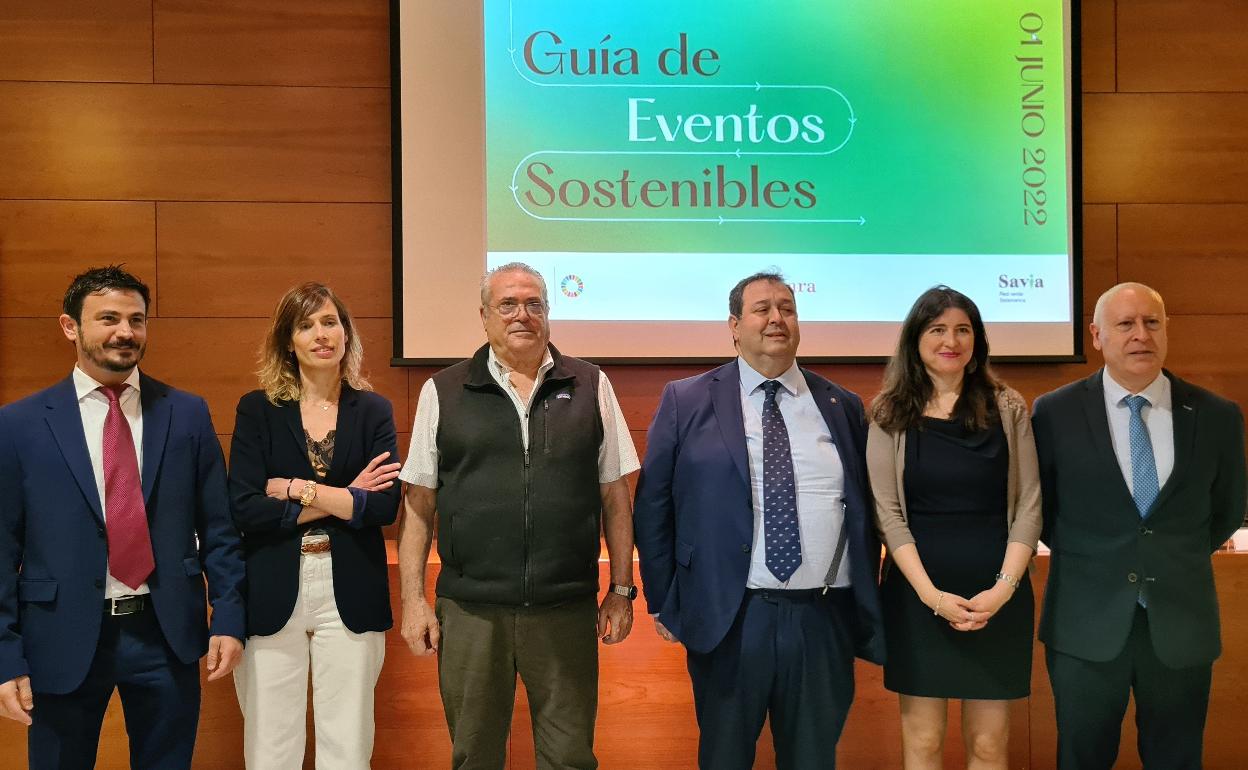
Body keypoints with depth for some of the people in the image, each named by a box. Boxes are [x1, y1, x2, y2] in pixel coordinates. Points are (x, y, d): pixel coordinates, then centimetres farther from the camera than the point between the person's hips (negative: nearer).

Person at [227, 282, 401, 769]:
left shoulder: (373, 411, 4)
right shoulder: (257, 409, 2)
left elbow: (385, 506, -8)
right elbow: (243, 508, -10)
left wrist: (295, 488, -11)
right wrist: (342, 499, -10)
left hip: (350, 596, 1)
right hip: (271, 596, 0)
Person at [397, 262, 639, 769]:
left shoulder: (590, 387, 5)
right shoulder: (443, 393, 4)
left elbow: (615, 497, 6)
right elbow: (419, 503, 4)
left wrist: (621, 590, 3)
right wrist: (413, 598, -1)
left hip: (567, 611, 0)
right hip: (468, 611, 0)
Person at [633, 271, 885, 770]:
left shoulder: (842, 406, 9)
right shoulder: (685, 402, 2)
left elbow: (865, 509, 12)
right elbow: (652, 505, 2)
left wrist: (866, 607, 9)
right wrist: (663, 603, -1)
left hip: (825, 620, 2)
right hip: (727, 619, -2)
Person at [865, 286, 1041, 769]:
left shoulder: (1007, 409, 5)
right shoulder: (891, 414, 2)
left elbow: (1029, 506, 1)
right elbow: (887, 512, -3)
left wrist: (1004, 587, -11)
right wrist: (932, 594, -13)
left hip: (997, 594, 1)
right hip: (917, 595, 0)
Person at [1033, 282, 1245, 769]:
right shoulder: (1055, 413, -5)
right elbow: (1039, 504, 7)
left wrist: (1176, 563, 12)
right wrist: (1085, 559, 9)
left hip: (1181, 622, 1)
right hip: (1086, 621, -1)